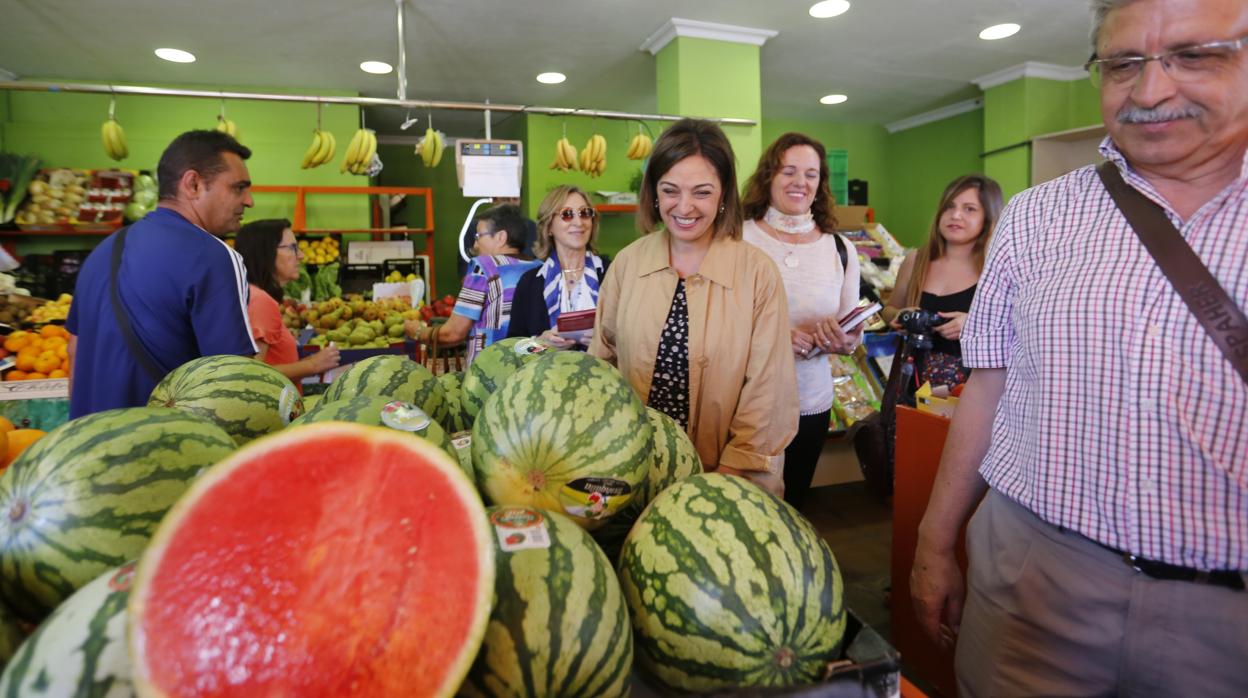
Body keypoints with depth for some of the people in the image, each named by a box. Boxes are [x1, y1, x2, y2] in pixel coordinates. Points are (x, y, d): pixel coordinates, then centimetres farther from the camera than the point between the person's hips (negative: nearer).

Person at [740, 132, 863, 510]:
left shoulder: (840, 249, 4)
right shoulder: (739, 238, -7)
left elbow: (853, 331, 8)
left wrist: (845, 341, -15)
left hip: (810, 404, 3)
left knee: (790, 505, 20)